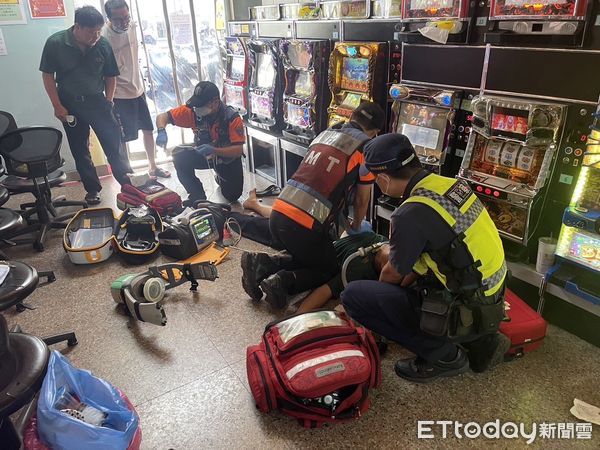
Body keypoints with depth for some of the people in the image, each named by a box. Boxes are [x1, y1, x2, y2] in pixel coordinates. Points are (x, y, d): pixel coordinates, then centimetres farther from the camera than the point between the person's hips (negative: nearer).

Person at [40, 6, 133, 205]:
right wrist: (57, 106, -7)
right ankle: (92, 188, 19)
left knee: (113, 143, -4)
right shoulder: (55, 43, -12)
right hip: (70, 104, 0)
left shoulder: (103, 45, -9)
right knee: (80, 149, 7)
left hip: (97, 101, 0)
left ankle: (128, 182, 7)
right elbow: (47, 75, -4)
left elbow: (110, 77, 2)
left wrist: (108, 103, -1)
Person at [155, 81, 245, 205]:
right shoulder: (192, 110, -22)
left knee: (232, 196, -8)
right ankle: (197, 196, -8)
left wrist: (213, 150, -46)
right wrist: (162, 131, -39)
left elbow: (238, 151, -31)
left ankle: (221, 178, 29)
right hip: (203, 154, 2)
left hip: (227, 158, -2)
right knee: (180, 155, -25)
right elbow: (162, 116, -16)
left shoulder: (232, 118, -30)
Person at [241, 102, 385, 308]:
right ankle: (284, 282, -5)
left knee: (305, 257, 30)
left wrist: (343, 224, 38)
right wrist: (356, 227, 31)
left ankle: (262, 266, 7)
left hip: (278, 214, 7)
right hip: (304, 225, -6)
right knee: (330, 270, 20)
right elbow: (362, 200, 9)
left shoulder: (325, 133, 18)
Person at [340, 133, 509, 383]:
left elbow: (392, 274, -5)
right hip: (493, 299, 8)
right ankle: (480, 339, 18)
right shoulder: (451, 184, 0)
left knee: (353, 295, -10)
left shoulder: (411, 214, -23)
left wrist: (379, 290, 16)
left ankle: (443, 355, 2)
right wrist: (408, 279, 18)